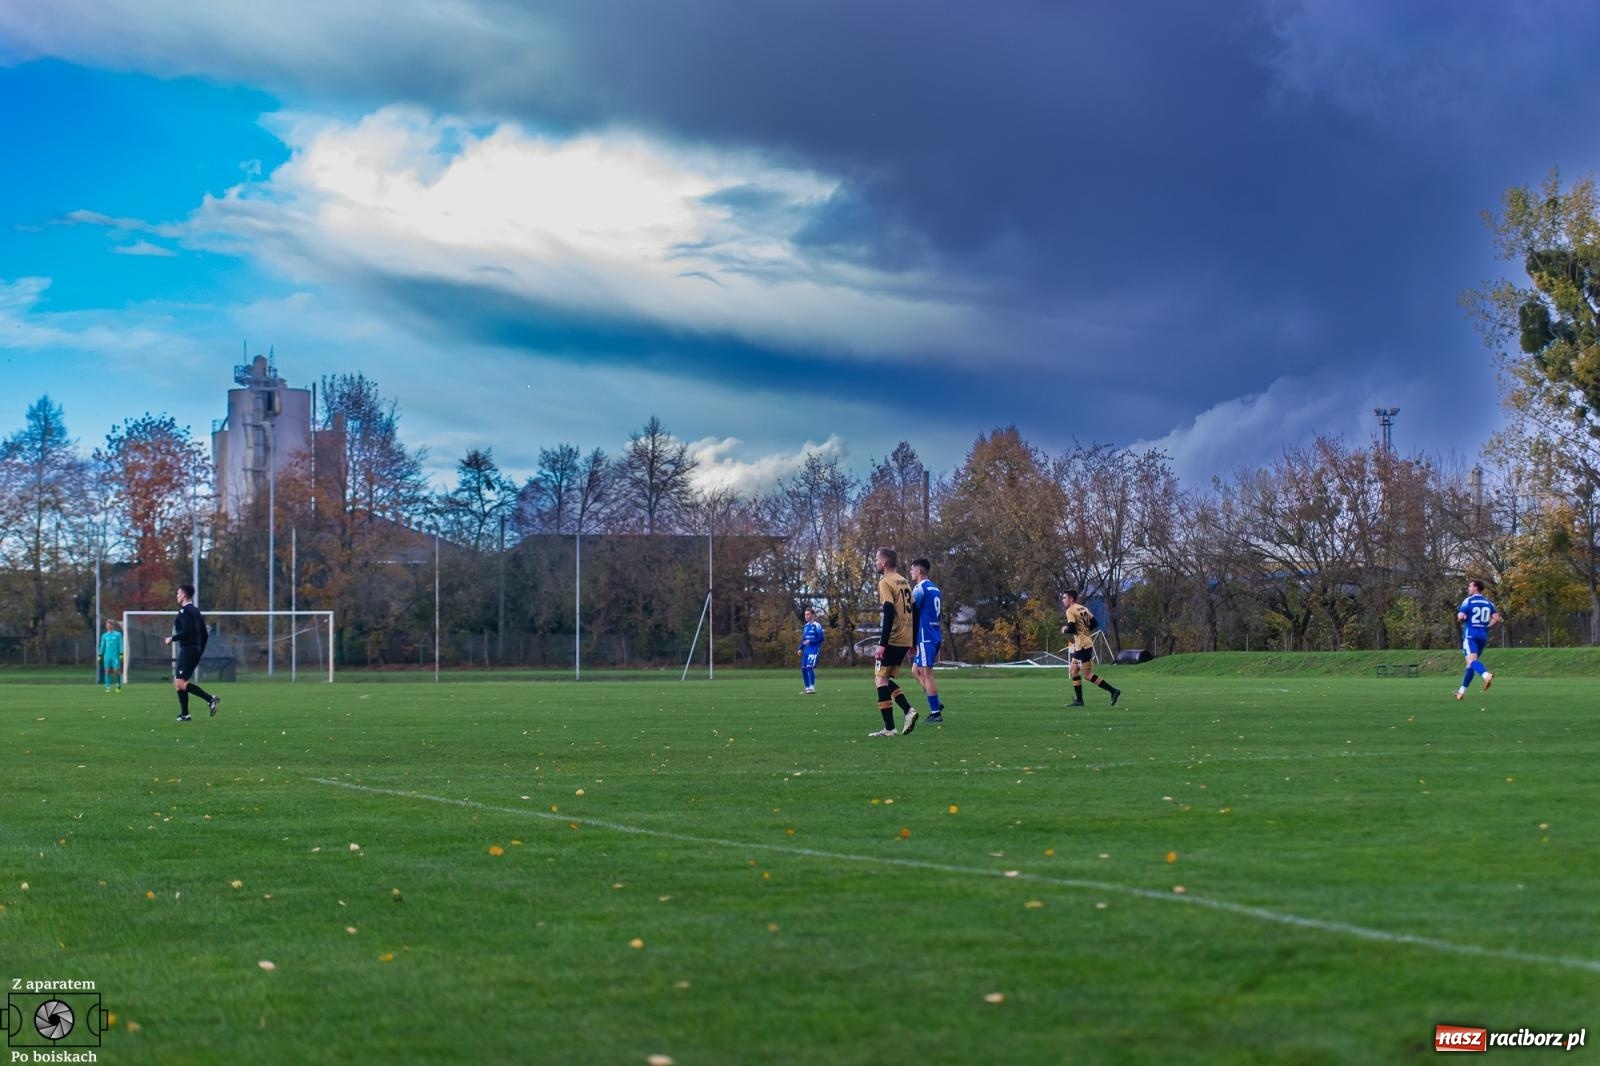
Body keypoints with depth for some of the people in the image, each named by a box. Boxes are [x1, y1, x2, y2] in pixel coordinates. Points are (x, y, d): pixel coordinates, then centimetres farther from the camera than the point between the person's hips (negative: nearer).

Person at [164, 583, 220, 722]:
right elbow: (205, 634, 19)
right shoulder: (195, 611, 17)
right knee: (178, 682, 13)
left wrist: (172, 639, -10)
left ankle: (210, 699, -22)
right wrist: (200, 652, 23)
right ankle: (184, 714, 10)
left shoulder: (184, 611, -11)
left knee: (180, 683, -13)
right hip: (196, 649, 10)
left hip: (187, 650, -10)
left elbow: (187, 631, -23)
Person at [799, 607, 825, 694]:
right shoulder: (806, 626, 16)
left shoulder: (816, 625, -8)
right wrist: (801, 648, 12)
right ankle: (807, 688, 14)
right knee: (803, 669, 6)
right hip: (806, 650, 8)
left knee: (810, 667, -18)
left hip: (814, 650, -8)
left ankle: (812, 689, -17)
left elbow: (820, 638, -12)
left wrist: (810, 642, -20)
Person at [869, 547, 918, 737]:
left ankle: (889, 727, -8)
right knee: (886, 679, 15)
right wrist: (911, 643, 23)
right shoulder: (904, 582, 16)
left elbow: (889, 613, -19)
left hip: (892, 639, -8)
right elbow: (909, 611, 19)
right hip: (905, 640, 8)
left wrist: (882, 644, -22)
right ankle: (908, 710, -2)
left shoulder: (886, 583, -10)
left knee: (881, 678, -3)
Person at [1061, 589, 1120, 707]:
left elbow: (1071, 629, -21)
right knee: (1073, 670, 13)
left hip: (1083, 645, -10)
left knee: (1087, 675, -6)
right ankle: (1079, 700, 13)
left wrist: (1064, 630, -1)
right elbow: (1094, 623, 14)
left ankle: (1113, 690, -7)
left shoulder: (1070, 611, -13)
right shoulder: (1083, 608, 12)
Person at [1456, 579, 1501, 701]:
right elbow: (1496, 618, 4)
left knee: (1472, 660, -21)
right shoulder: (1488, 602, 11)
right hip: (1483, 635, 6)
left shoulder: (1468, 601, -4)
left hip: (1470, 634, -6)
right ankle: (1462, 691, 21)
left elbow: (1460, 617, -13)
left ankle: (1486, 675, -52)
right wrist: (1486, 626, 16)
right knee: (1471, 663, 16)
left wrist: (1460, 618, 10)